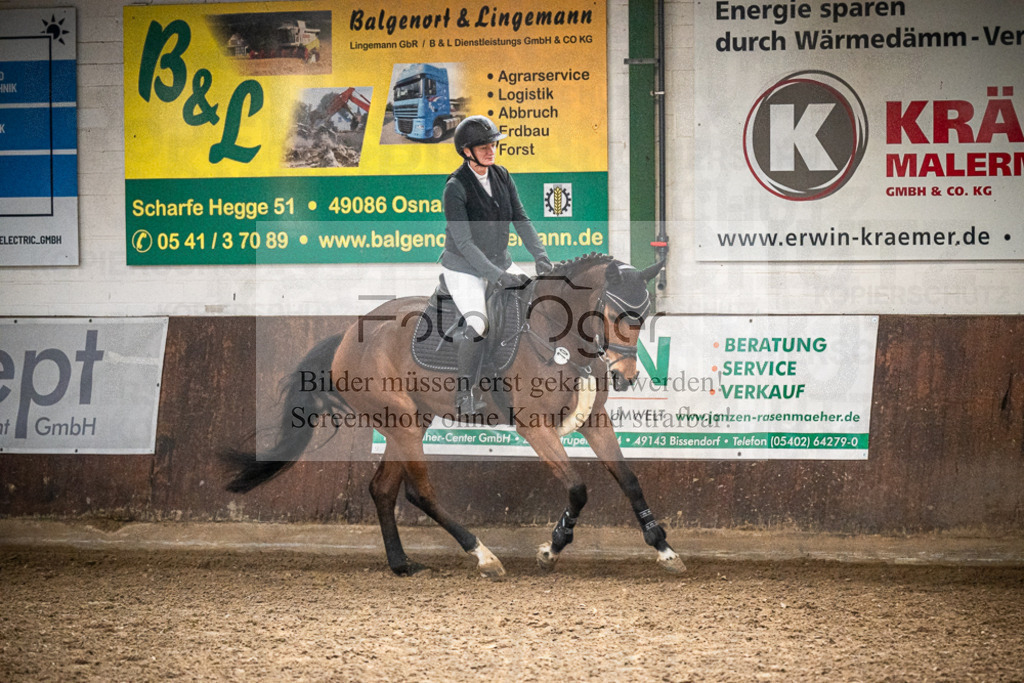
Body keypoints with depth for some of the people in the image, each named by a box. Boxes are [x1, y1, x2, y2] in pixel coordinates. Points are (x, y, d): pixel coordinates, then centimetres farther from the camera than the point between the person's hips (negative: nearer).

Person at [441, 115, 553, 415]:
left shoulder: (501, 176, -2)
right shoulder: (456, 188, -21)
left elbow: (520, 219, 1)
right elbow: (464, 242, -25)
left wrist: (540, 256, -13)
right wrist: (498, 277, -30)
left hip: (498, 261, 7)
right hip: (464, 268, -7)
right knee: (478, 325, -25)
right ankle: (465, 394, -9)